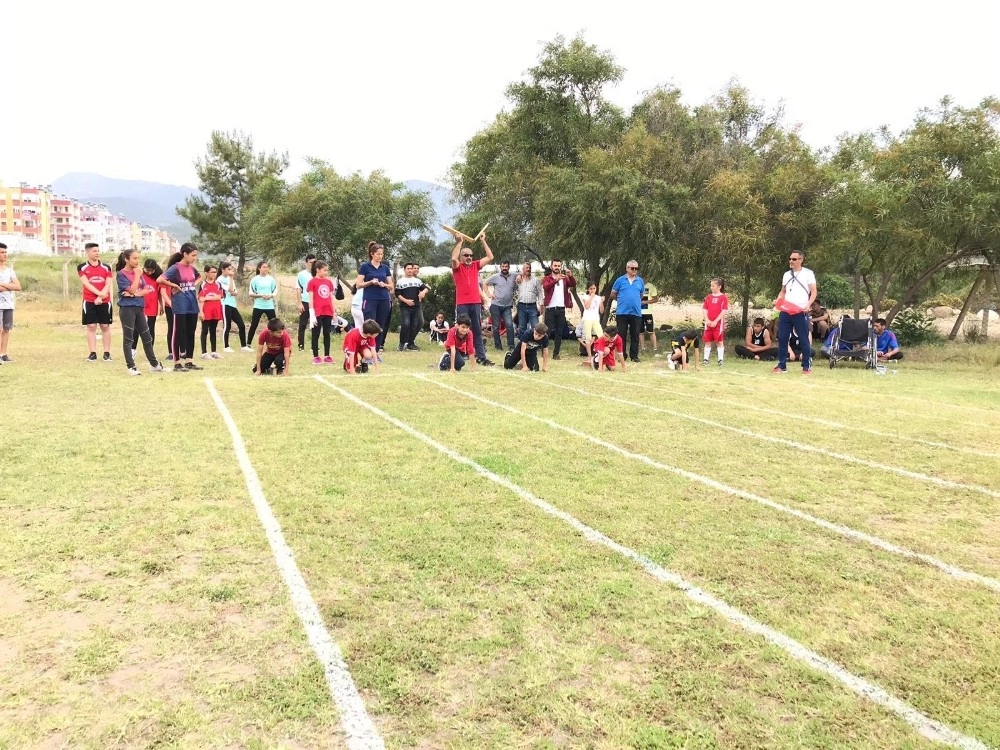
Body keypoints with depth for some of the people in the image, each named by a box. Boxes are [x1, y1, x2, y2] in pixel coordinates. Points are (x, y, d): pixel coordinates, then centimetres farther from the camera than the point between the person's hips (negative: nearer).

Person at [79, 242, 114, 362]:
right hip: (89, 301, -1)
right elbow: (86, 283, -9)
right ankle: (93, 353, 2)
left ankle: (107, 353, 7)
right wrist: (99, 293, -20)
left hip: (105, 302, 1)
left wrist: (100, 297, -14)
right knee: (91, 327, 0)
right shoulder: (82, 267, 2)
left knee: (105, 326, 3)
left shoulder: (106, 267, 7)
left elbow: (108, 284, -1)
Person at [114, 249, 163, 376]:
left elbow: (148, 289, 4)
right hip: (127, 308, -6)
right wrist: (137, 275, -12)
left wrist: (135, 294, -12)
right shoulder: (121, 274, -6)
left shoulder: (138, 273, 12)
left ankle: (154, 364, 17)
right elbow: (132, 289, -16)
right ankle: (130, 366, 3)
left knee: (147, 337, 10)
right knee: (128, 338, -2)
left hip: (139, 308, 6)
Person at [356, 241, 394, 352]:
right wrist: (371, 282, -16)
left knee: (380, 328, 5)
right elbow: (358, 284, -3)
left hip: (384, 301, 4)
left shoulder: (385, 268, 11)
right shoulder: (365, 266, 0)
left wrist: (384, 284, -9)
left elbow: (391, 286, 12)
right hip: (370, 301, -4)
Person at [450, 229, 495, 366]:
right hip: (462, 304, -4)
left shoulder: (475, 266, 13)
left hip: (476, 303, 4)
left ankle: (481, 357, 8)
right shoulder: (457, 267, 1)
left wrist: (483, 241, 8)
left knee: (477, 331, 6)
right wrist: (460, 242, -14)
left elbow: (490, 257, 11)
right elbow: (453, 258, -20)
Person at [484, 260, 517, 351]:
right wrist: (489, 294, -1)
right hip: (496, 305, -1)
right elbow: (485, 283, 7)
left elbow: (516, 288, 17)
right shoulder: (495, 277, 1)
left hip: (507, 306, 1)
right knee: (496, 327, 3)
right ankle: (498, 346, 11)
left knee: (510, 325, -12)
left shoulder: (514, 277, 5)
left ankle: (511, 345, -7)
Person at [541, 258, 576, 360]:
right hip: (550, 309, -3)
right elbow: (546, 287, -17)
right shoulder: (547, 278, 5)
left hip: (561, 309, 3)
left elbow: (573, 284, -5)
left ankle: (556, 353, 8)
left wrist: (570, 275, -25)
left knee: (559, 333, 4)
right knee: (547, 332, -4)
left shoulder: (565, 279, 14)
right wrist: (556, 279, -33)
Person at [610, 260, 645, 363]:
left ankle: (634, 356, 13)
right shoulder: (620, 280, 1)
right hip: (622, 312, -2)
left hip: (636, 312, 2)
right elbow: (613, 295, 8)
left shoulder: (640, 281, 8)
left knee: (635, 335, 5)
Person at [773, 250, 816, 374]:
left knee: (804, 339, -1)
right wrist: (777, 301, 3)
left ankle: (807, 366, 6)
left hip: (800, 312, -5)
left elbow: (813, 292, -2)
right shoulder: (786, 274, 16)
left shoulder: (808, 273, 1)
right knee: (782, 338, 4)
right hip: (785, 311, 5)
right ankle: (781, 365, 11)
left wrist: (808, 305, -17)